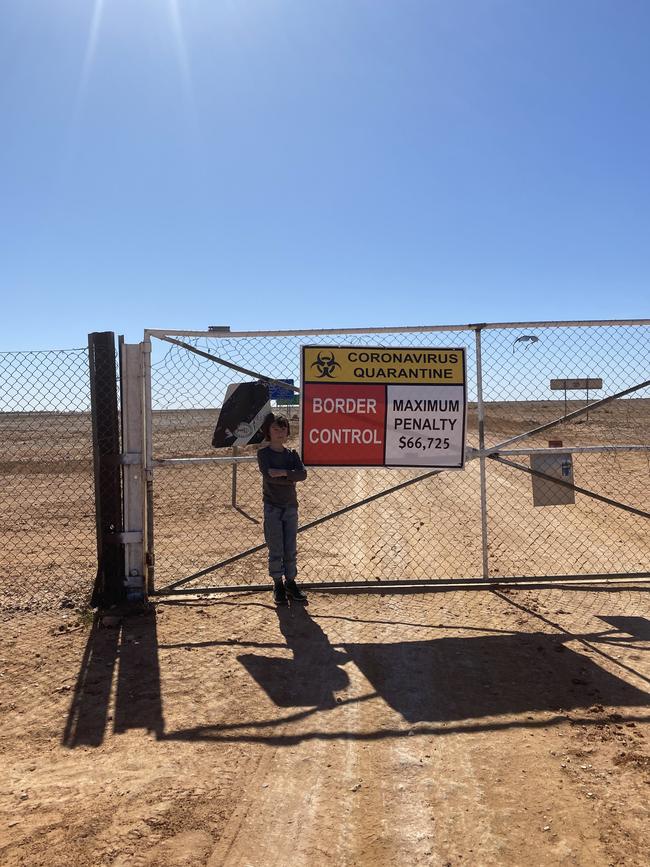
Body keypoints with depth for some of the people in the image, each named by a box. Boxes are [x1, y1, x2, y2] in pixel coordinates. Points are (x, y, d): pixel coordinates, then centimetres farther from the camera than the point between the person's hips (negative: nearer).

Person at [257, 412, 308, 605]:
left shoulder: (292, 454, 5)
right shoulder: (264, 453, -6)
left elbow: (303, 474, -12)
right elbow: (269, 475, -22)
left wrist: (284, 472, -24)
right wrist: (291, 479, -16)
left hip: (291, 507, 4)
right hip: (272, 507, -3)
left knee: (291, 549, 9)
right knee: (276, 550, 3)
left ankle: (291, 583, 21)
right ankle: (278, 585, 15)